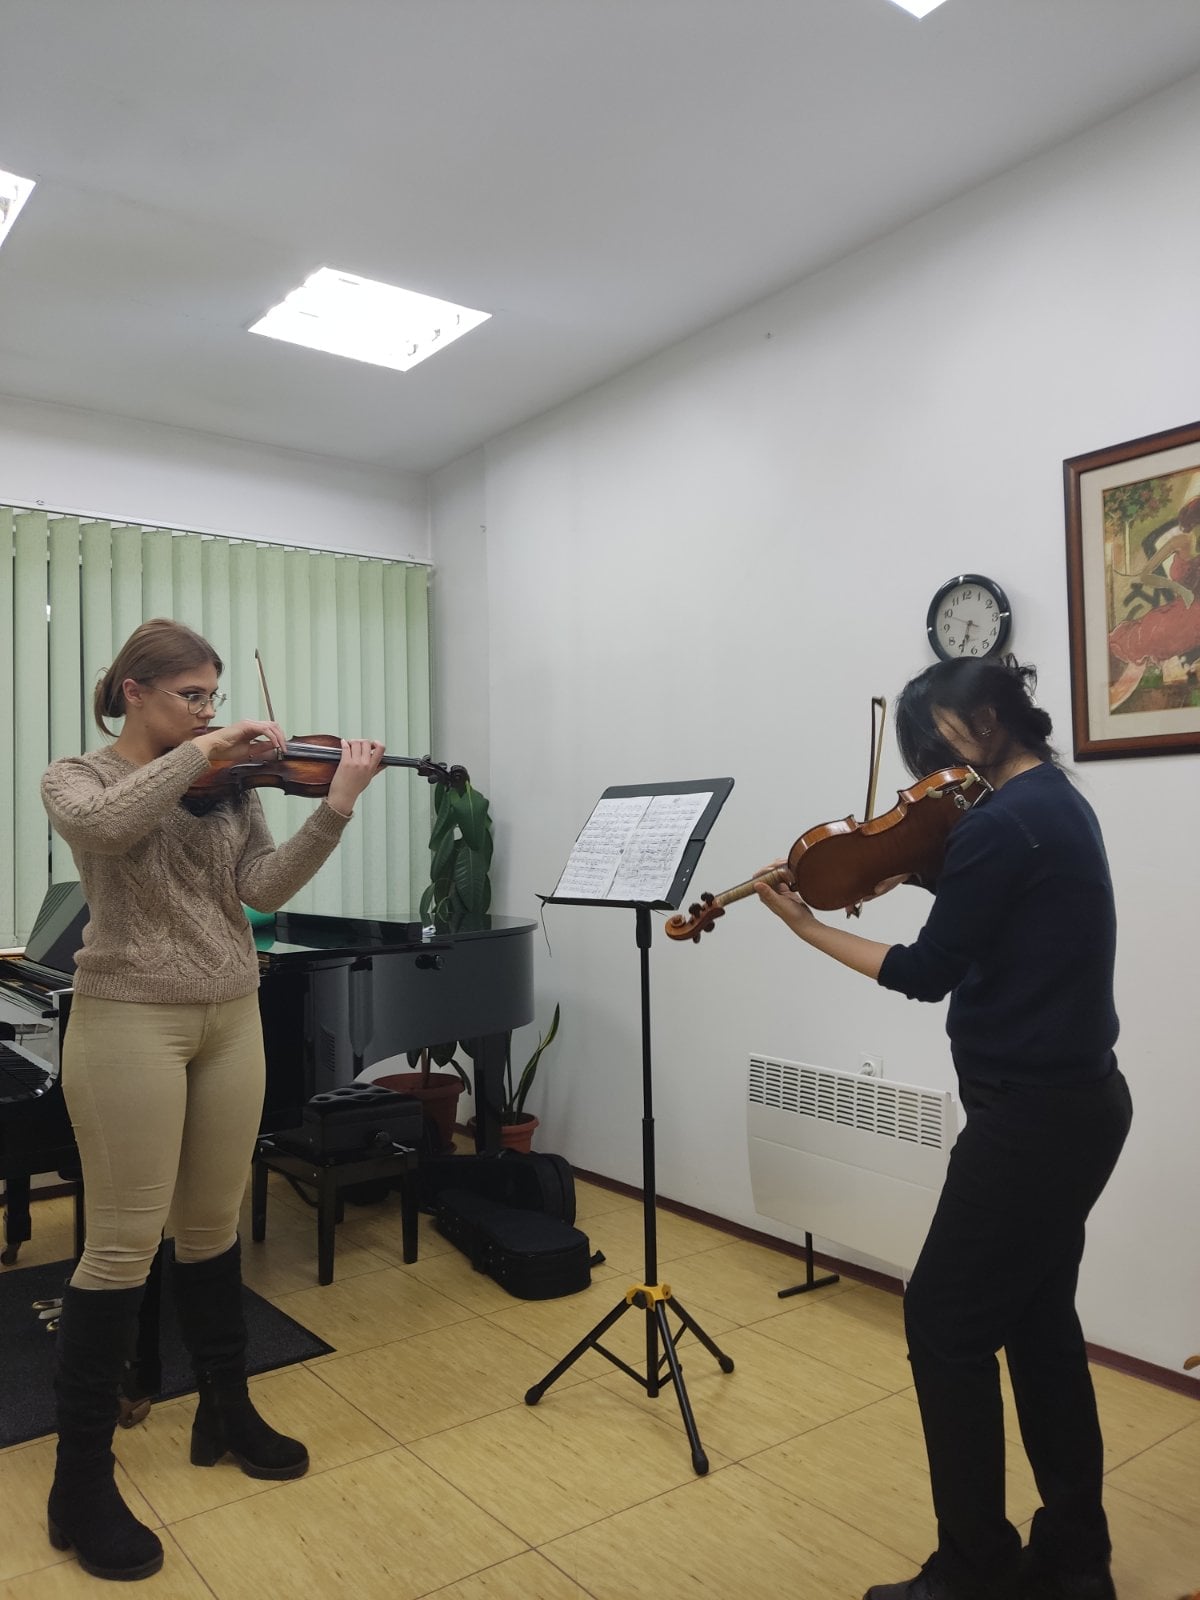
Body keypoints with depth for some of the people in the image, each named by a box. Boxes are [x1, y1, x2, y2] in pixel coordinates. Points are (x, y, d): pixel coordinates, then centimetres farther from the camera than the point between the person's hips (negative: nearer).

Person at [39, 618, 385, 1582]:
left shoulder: (229, 786, 8)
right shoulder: (78, 777, -1)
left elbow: (266, 889, -5)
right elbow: (104, 828, -26)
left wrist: (336, 809, -17)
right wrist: (200, 751, -24)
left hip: (231, 1018, 4)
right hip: (131, 1020, -4)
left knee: (213, 1227, 15)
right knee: (125, 1243, 0)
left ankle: (226, 1412, 34)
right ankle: (81, 1484, 16)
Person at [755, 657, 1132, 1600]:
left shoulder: (1002, 821, -20)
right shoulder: (1054, 802, 10)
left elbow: (930, 973, -17)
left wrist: (807, 926, -9)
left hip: (1033, 1113, -10)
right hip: (1078, 1100, 10)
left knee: (946, 1323, 2)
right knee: (1036, 1316, 19)